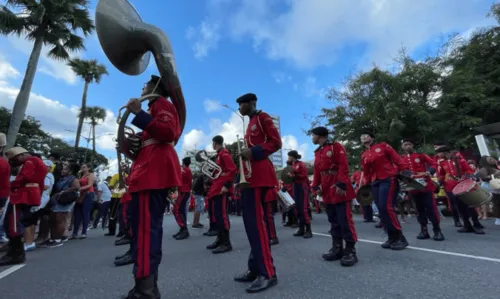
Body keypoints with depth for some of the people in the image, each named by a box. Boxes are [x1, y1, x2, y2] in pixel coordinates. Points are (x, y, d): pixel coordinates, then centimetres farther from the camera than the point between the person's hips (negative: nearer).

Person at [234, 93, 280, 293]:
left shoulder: (262, 117, -1)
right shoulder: (250, 124, 25)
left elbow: (276, 142, -11)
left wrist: (253, 151, -20)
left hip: (259, 175, -10)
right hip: (250, 176, 10)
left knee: (256, 221, -11)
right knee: (251, 221, 10)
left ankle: (268, 273, -1)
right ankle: (256, 269, 20)